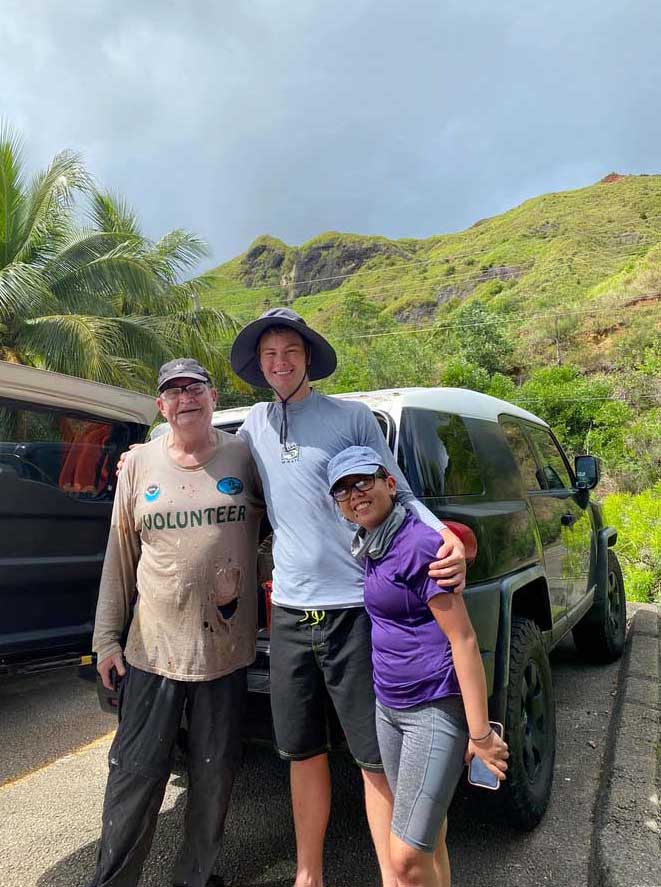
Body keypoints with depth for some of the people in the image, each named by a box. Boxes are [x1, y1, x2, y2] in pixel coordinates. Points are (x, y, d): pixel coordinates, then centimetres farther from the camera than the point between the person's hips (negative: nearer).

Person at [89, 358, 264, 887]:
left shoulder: (244, 456, -2)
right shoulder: (140, 463, 3)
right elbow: (120, 556, 7)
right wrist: (106, 638, 7)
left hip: (225, 649, 0)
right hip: (153, 646, 1)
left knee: (214, 774, 15)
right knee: (136, 772, 10)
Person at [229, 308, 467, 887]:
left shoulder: (352, 416, 0)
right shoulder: (255, 425, 11)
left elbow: (397, 494, -1)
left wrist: (445, 537, -19)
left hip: (355, 609, -4)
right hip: (289, 612, 4)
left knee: (377, 758, 4)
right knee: (303, 752, 16)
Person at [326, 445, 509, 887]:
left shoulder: (420, 544, -20)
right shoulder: (371, 547, 5)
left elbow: (463, 640, -19)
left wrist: (480, 733, -17)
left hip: (436, 710, -7)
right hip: (388, 706, 8)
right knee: (428, 838, 20)